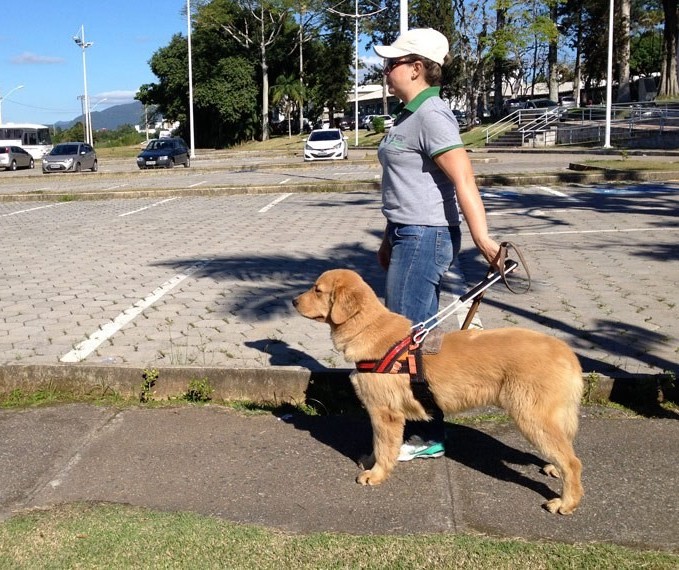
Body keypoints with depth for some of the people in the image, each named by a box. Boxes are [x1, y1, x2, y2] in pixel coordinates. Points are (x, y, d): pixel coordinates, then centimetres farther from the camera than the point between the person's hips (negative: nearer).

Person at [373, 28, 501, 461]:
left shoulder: (432, 116, -15)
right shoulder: (410, 115, 15)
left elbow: (464, 179, -24)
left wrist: (482, 238, -31)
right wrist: (391, 238, 23)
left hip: (426, 238, -10)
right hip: (410, 236, 10)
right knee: (416, 335, 15)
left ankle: (427, 437, 9)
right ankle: (422, 426, 27)